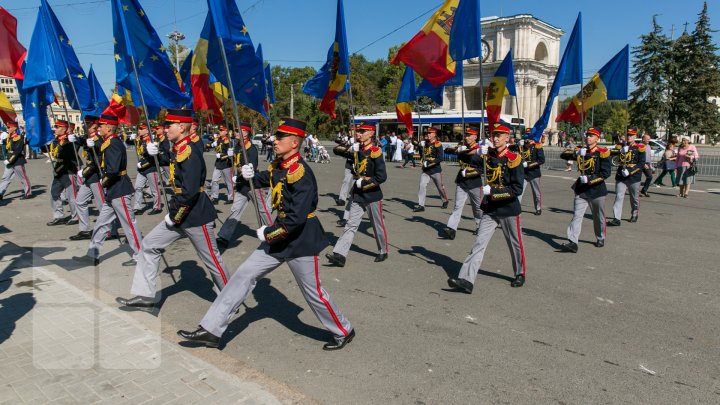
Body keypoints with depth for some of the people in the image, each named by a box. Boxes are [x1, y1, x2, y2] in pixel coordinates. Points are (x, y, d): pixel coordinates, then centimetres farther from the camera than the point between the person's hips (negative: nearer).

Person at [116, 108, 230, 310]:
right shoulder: (178, 150, 8)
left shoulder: (190, 153, -21)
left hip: (196, 216, -10)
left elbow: (190, 192, -26)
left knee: (211, 259, 4)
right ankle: (144, 296, 18)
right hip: (179, 213, 10)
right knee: (149, 245, 10)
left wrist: (173, 216, -16)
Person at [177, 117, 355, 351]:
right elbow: (266, 179, 26)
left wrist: (268, 233, -17)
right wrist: (250, 176, 3)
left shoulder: (301, 174, -23)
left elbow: (297, 218, -28)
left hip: (301, 240, -8)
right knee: (245, 274, 6)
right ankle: (211, 330, 15)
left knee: (312, 292, 6)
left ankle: (343, 332, 30)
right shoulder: (279, 165, 3)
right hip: (279, 235, 8)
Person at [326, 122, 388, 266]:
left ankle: (383, 252, 29)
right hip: (357, 195, 6)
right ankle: (339, 255, -4)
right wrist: (350, 148, -10)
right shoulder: (356, 149, 6)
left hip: (372, 196, -5)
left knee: (378, 226, 11)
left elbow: (381, 177, -21)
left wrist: (362, 183, -17)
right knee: (351, 225, 0)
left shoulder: (375, 152, -15)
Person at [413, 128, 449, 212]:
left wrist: (428, 163, -26)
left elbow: (440, 158, -20)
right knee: (422, 185, -7)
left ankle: (445, 201, 34)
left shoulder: (438, 144, -12)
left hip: (435, 170, -5)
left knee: (440, 187, 11)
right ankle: (420, 205, -6)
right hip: (425, 170, 5)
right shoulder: (425, 144, 9)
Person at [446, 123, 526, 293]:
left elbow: (517, 189, -17)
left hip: (509, 209, -4)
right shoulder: (488, 155, 3)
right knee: (479, 244, -4)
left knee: (515, 244, 14)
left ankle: (520, 274, 37)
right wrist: (477, 153, -21)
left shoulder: (514, 159, -12)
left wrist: (492, 191, -23)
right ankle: (466, 280, -9)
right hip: (490, 209, 4)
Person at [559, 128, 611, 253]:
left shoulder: (602, 153, -7)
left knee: (598, 217, 13)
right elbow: (563, 155, -4)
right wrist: (575, 152, -21)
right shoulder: (580, 151, 5)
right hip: (581, 190, 3)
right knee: (576, 216, -8)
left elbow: (606, 172, -13)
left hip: (597, 190, -3)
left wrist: (590, 179, -22)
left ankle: (600, 239, 34)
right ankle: (573, 242, -14)